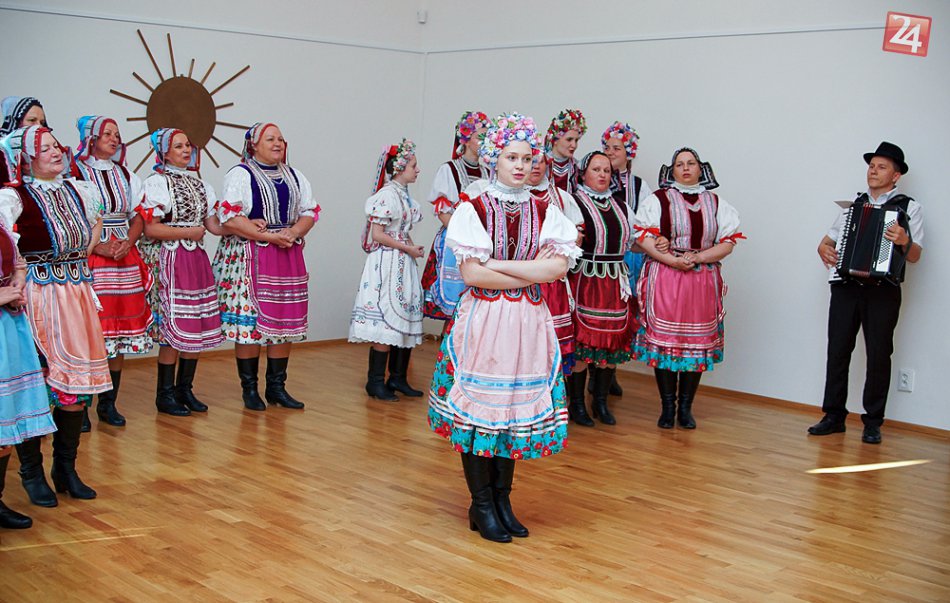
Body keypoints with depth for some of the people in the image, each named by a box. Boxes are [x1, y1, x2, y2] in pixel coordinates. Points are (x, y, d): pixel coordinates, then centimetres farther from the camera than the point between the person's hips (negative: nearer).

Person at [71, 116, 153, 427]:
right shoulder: (75, 172, -2)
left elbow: (138, 216, 14)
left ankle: (108, 404, 14)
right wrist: (99, 247, -16)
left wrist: (128, 243, -4)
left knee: (120, 331, 5)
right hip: (88, 259, -6)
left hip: (123, 260, 6)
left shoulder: (126, 176, 17)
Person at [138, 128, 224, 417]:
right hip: (169, 260, -7)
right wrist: (190, 232, -10)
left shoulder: (199, 184, 17)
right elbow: (150, 229, -13)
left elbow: (213, 225, 14)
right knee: (174, 328, -7)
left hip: (196, 260, 7)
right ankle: (165, 395, 5)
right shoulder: (156, 182, -4)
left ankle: (184, 389, 18)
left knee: (199, 327, 5)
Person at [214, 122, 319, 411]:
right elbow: (229, 218, -14)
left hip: (288, 257, 6)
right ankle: (249, 389, 4)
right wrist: (271, 236, -17)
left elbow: (310, 211, 13)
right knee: (249, 320, -6)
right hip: (249, 257, -6)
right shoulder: (240, 175, -3)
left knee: (284, 322, 5)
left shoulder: (295, 177, 17)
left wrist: (293, 232, -8)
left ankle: (276, 387, 14)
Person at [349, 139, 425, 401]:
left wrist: (412, 248, 3)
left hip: (404, 263, 9)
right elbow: (378, 235, -18)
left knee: (405, 320, 10)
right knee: (385, 321, -6)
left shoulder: (405, 195, 13)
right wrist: (409, 248, -12)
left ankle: (398, 378, 19)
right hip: (387, 263, -9)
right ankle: (376, 382, 3)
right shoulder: (387, 195, -14)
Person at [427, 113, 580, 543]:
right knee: (479, 408, 0)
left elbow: (558, 267, -7)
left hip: (527, 322, 4)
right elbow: (471, 272, -13)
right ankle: (481, 505, 13)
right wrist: (531, 273, -9)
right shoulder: (473, 209, -3)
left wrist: (497, 266, -12)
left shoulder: (544, 212, 8)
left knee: (517, 407, 8)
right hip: (483, 319, -3)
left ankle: (502, 499, 22)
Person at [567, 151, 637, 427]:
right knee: (582, 340, -4)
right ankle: (577, 404, 9)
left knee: (612, 342, 7)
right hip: (584, 279, -6)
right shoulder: (573, 202, -4)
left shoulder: (620, 206, 17)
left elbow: (629, 243, 25)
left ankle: (601, 402, 21)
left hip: (615, 281, 6)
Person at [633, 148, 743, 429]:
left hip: (703, 281, 2)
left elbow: (727, 243, 4)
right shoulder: (657, 199, 5)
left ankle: (685, 407, 12)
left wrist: (697, 258, -11)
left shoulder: (717, 203, 12)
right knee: (663, 340, -3)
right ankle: (667, 406, 7)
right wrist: (672, 260, -15)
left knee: (697, 342, 3)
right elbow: (644, 238, -4)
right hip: (664, 278, -2)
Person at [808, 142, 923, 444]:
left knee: (879, 355, 1)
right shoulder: (854, 205, 17)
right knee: (838, 350, 1)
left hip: (883, 291, -3)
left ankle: (873, 422, 10)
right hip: (845, 286, 3)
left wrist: (903, 241, -24)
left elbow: (915, 255, -3)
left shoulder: (908, 207, 5)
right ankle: (834, 415, 10)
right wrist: (825, 251, -2)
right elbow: (826, 240, 20)